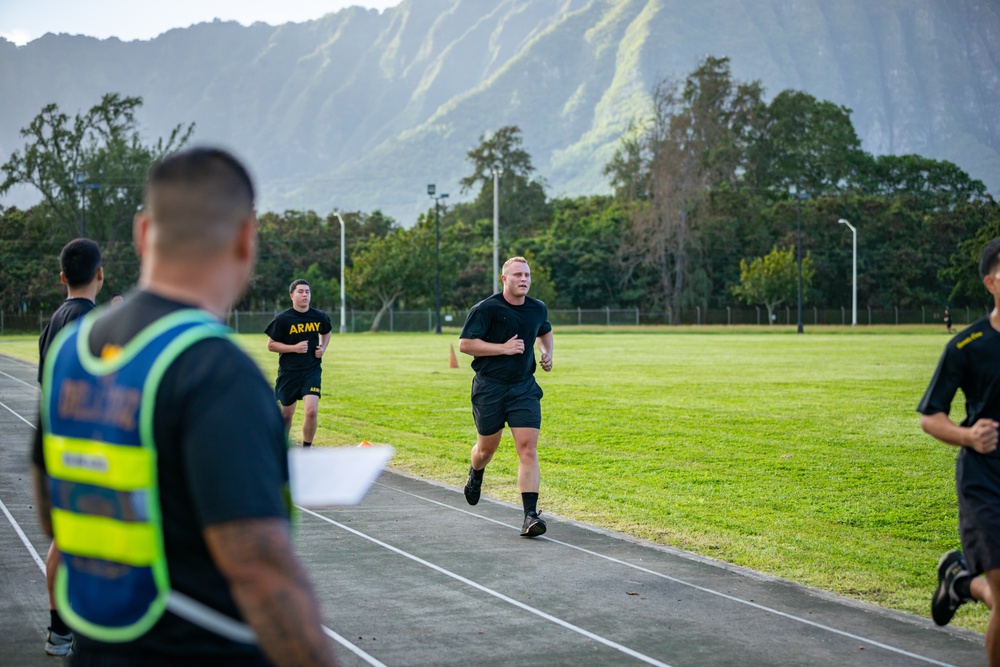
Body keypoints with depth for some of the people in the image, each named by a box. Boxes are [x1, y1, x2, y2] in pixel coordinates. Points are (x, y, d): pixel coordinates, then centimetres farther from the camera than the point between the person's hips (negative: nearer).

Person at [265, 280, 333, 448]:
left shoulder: (319, 317, 1)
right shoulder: (282, 319, -9)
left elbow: (326, 332, 23)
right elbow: (271, 345, -6)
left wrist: (323, 347, 4)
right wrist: (294, 348, -18)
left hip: (312, 371, 1)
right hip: (288, 372, -1)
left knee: (311, 411, -16)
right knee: (286, 414, 10)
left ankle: (306, 449, 2)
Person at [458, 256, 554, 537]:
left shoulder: (538, 309, 6)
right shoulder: (486, 309, -11)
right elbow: (465, 344, -14)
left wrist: (547, 354, 9)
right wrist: (503, 348, -19)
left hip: (524, 388, 3)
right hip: (489, 388, -3)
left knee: (528, 448, -12)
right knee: (487, 447, 13)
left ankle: (530, 516, -15)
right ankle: (475, 475, 50)